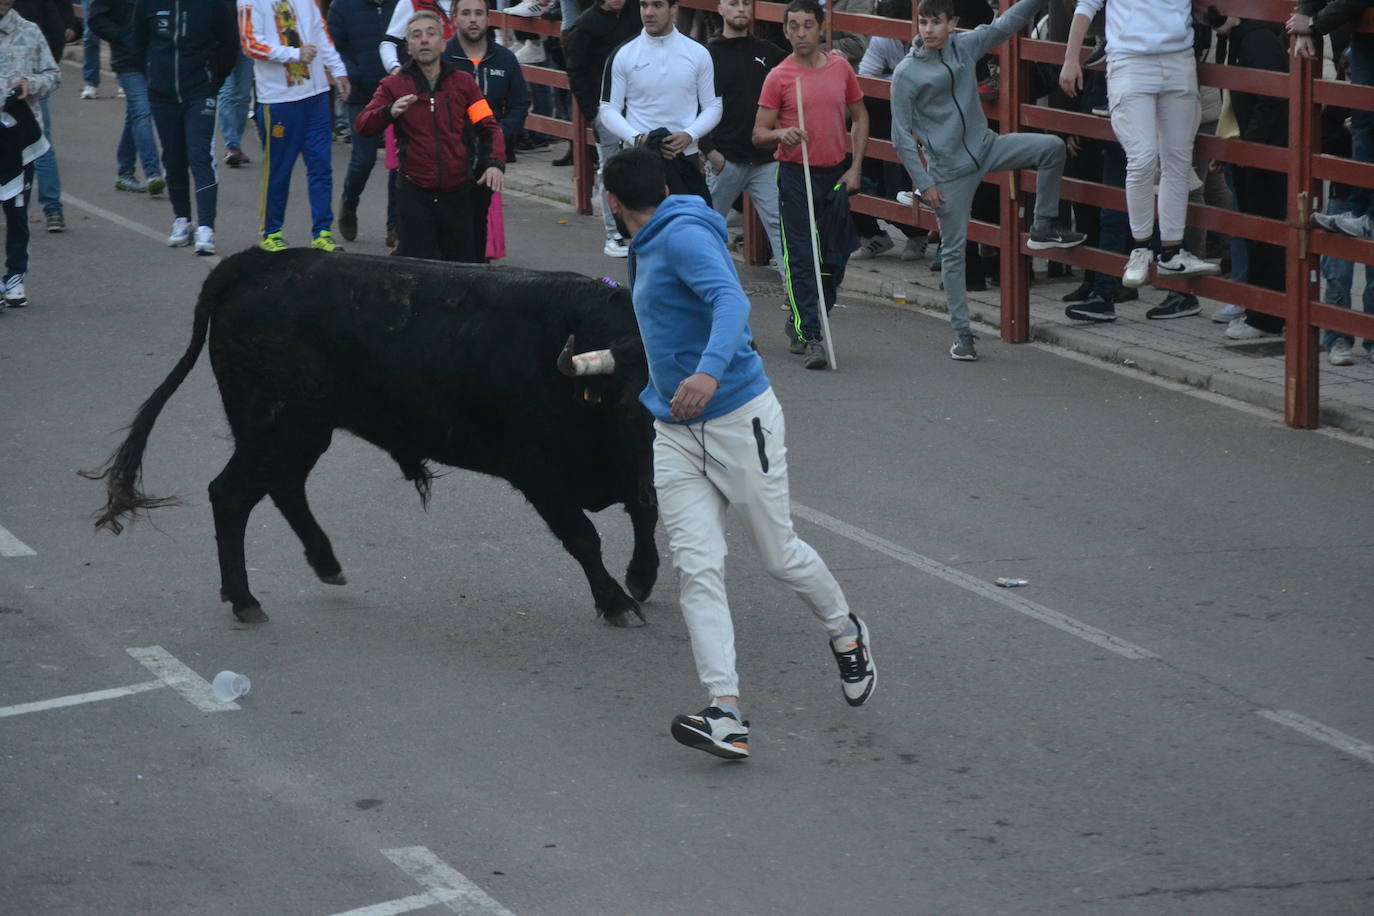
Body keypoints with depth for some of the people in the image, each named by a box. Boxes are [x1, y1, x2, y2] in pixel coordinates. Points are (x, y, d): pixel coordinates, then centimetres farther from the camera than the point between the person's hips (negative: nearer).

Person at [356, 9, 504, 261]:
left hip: (457, 192, 2)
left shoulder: (462, 82, 10)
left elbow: (489, 127, 8)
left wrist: (495, 163, -10)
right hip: (414, 193, -2)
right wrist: (390, 112, -26)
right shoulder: (394, 85, 4)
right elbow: (363, 126, -6)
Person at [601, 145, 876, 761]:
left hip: (738, 421, -8)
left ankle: (846, 637, 37)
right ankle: (726, 716, -16)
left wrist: (708, 371, -47)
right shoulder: (647, 248, 15)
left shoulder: (684, 236, -15)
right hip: (676, 435, 8)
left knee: (781, 556, 6)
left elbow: (731, 302, -31)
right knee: (697, 571, -8)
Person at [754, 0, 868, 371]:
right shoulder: (779, 77, -4)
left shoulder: (840, 68, 5)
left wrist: (855, 167, 6)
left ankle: (800, 324, 25)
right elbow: (759, 134, -2)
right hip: (797, 176, -4)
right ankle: (811, 339, -9)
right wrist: (781, 134, -25)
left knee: (835, 257, 6)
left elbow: (860, 117, 15)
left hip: (837, 174, 4)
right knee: (802, 258, -8)